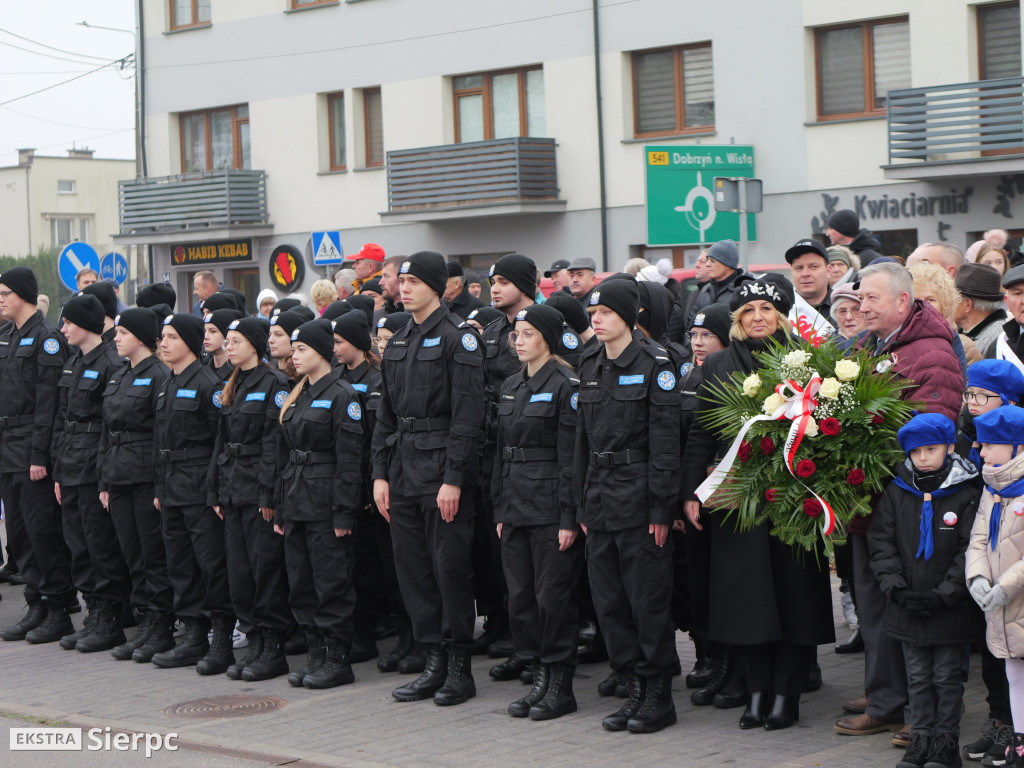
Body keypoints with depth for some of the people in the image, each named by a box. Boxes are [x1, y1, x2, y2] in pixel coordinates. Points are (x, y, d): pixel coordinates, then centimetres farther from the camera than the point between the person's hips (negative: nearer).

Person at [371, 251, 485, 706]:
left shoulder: (458, 339, -8)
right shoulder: (397, 344, 14)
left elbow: (467, 415, -13)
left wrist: (453, 478, -18)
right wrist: (380, 473, 9)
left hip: (442, 466, -7)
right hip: (403, 468, 7)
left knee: (450, 567, -4)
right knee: (412, 568, 7)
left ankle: (460, 668, 6)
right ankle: (435, 663, 16)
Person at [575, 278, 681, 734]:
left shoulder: (654, 364, -7)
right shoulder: (591, 368, 13)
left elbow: (665, 440, -11)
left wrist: (661, 507, -14)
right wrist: (583, 504, 14)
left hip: (639, 495, -7)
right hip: (600, 499, 7)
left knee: (648, 598, -2)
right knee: (609, 601, 7)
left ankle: (659, 695, 7)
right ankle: (634, 690, 16)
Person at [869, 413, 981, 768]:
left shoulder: (966, 495, -7)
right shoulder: (897, 492, 2)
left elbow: (970, 551, -8)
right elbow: (880, 542, 2)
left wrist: (943, 595, -14)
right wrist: (896, 589, -9)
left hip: (950, 607, -3)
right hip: (907, 606, 3)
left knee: (947, 675, 7)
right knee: (918, 675, 11)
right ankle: (921, 737, 21)